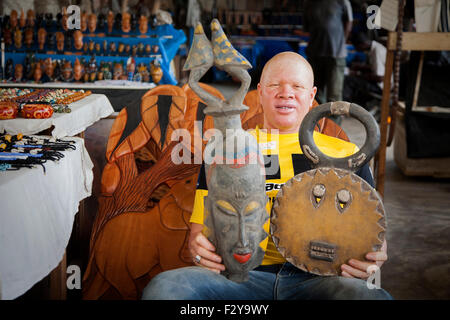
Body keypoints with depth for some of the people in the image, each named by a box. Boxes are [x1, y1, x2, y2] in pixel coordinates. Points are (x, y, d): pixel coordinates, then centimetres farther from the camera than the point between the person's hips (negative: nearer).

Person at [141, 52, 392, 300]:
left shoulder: (346, 154, 18)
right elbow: (200, 229, 19)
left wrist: (373, 257, -6)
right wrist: (198, 246, -6)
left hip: (316, 277, 0)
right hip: (242, 274, 1)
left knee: (373, 296, -35)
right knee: (162, 287, -28)